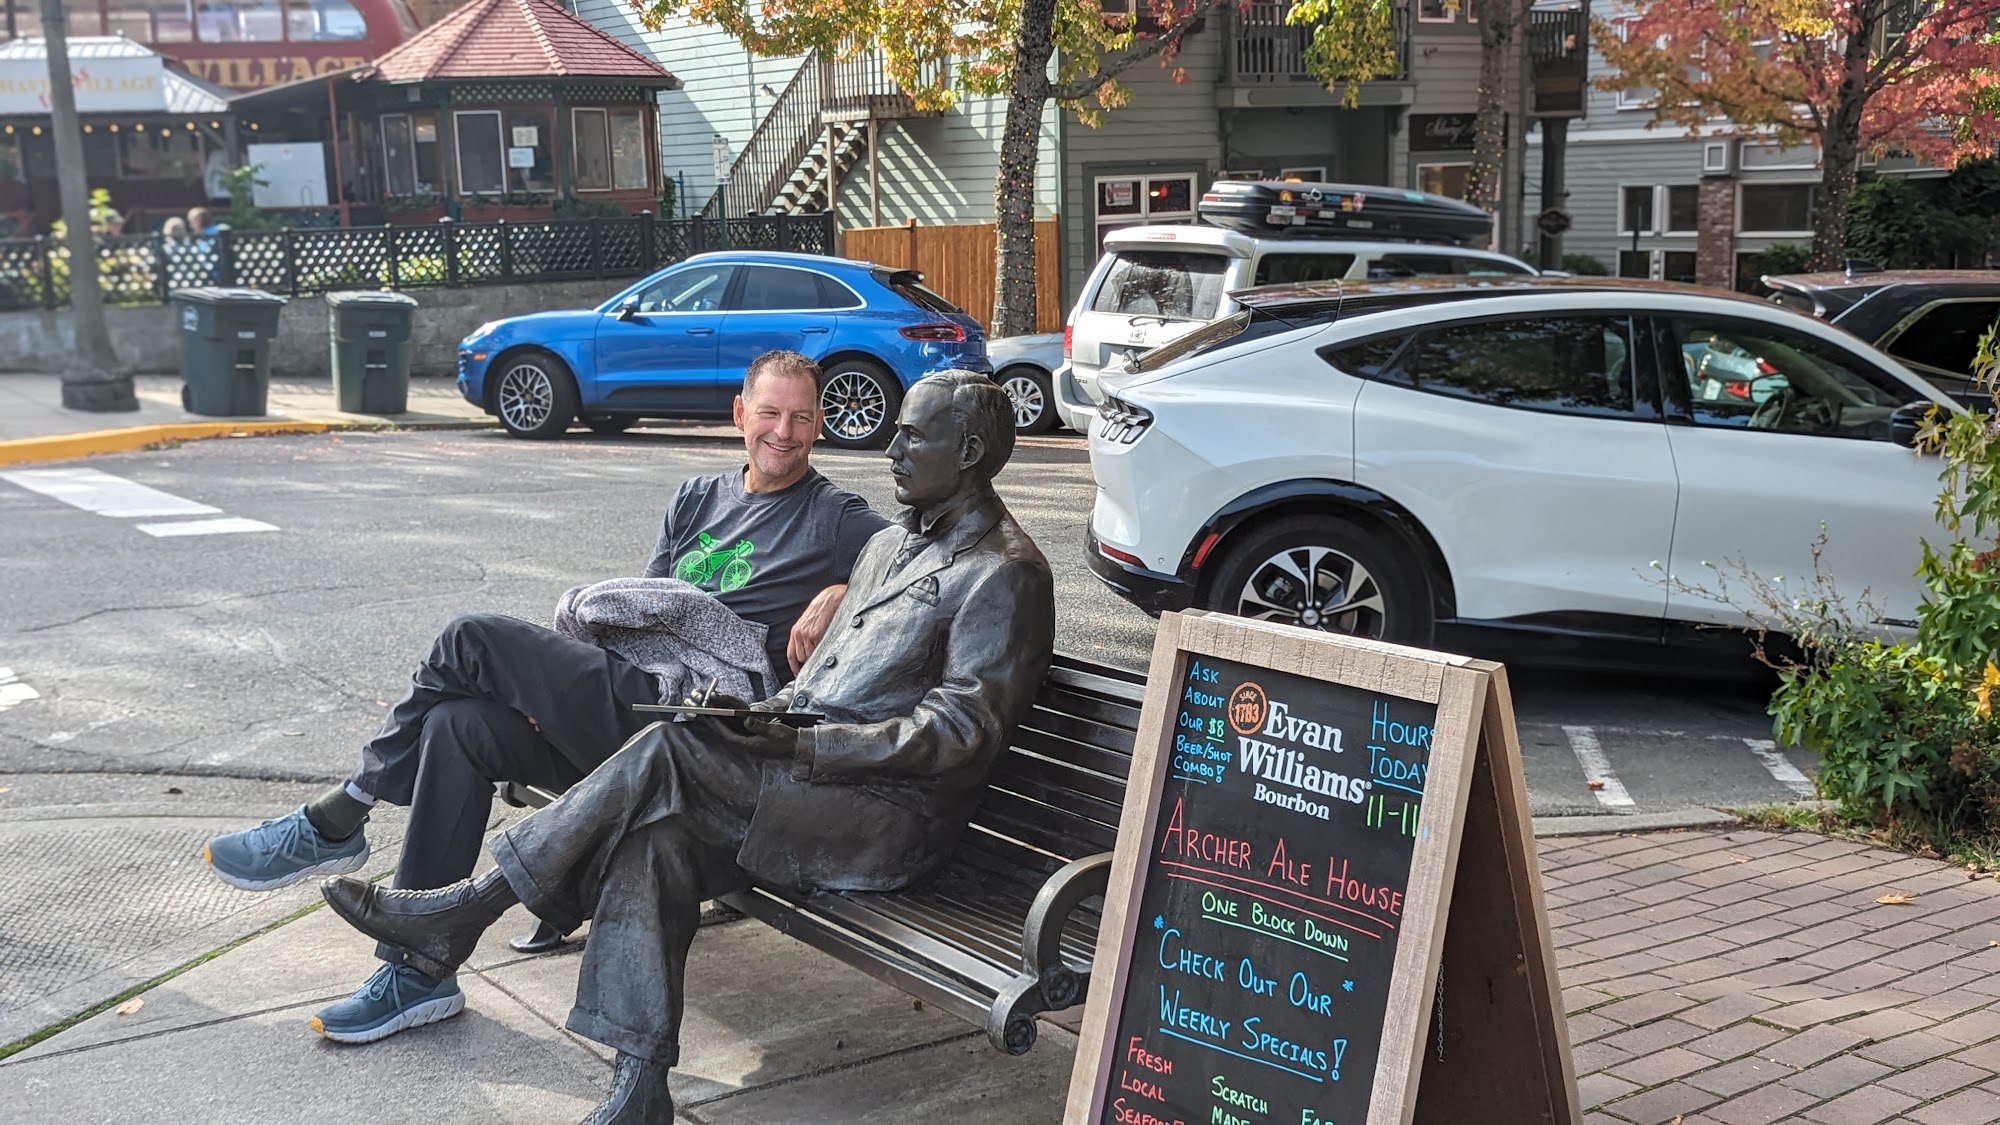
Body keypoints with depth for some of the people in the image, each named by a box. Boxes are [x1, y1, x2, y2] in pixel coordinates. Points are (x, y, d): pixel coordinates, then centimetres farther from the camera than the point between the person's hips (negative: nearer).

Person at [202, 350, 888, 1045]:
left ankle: (335, 823, -1)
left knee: (475, 641, -15)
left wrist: (839, 592, -20)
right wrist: (555, 688, 4)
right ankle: (419, 974, -8)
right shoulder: (700, 499, 24)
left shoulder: (832, 518, 5)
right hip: (622, 705, 7)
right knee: (459, 723, -15)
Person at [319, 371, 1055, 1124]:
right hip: (809, 783, 8)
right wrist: (766, 718, 4)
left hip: (896, 818, -8)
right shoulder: (890, 547, 22)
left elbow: (959, 729, -15)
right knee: (655, 831, -21)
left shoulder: (1003, 574, -7)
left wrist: (803, 747, -21)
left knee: (669, 753, -24)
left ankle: (467, 909, -15)